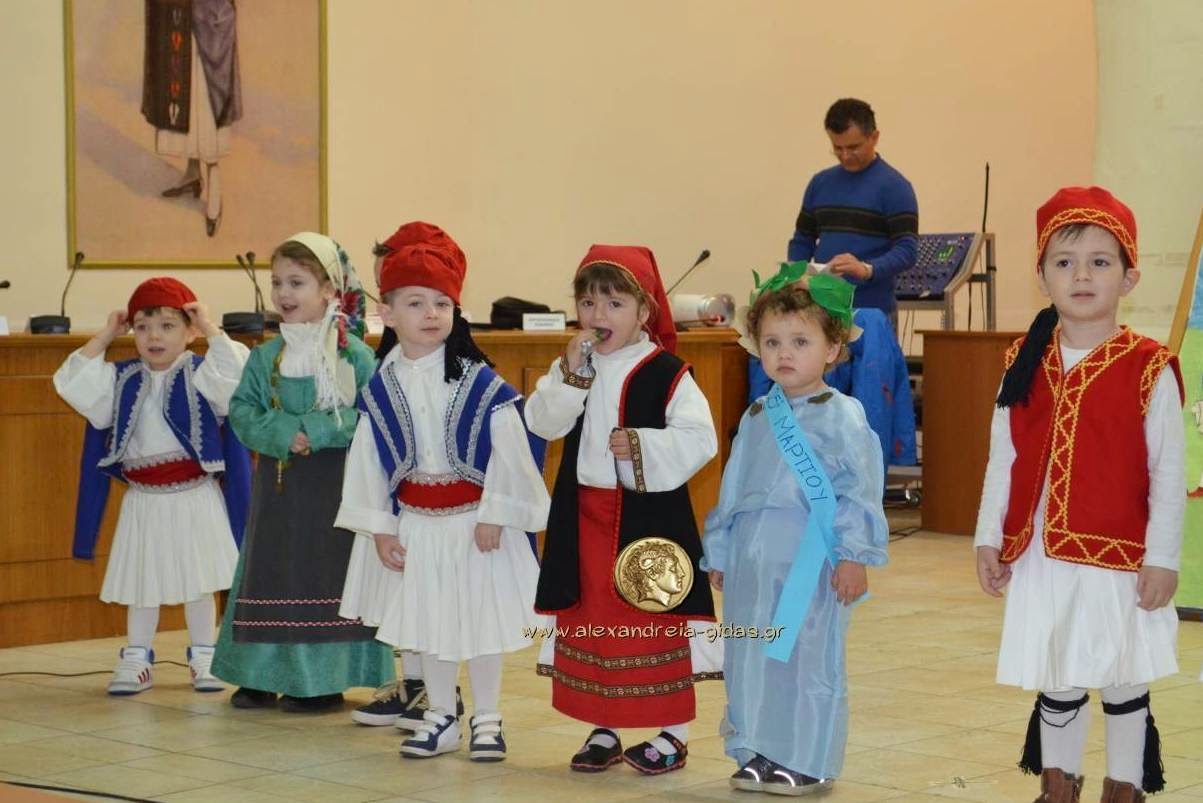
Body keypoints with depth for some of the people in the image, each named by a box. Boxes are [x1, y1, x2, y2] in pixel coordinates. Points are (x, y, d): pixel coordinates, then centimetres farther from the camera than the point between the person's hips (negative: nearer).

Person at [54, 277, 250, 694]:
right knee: (141, 583, 9)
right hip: (143, 500, 3)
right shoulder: (121, 380, 4)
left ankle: (203, 658, 18)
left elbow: (239, 373, -24)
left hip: (196, 499, -3)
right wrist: (103, 337, -3)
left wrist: (211, 329, -17)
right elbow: (71, 384, -5)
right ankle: (136, 660, 18)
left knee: (198, 581, 7)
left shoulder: (201, 374, -6)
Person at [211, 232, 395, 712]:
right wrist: (282, 434, -16)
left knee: (327, 574, -1)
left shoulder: (353, 354, -7)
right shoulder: (264, 357, 8)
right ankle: (263, 675, 17)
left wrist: (315, 431, -21)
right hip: (277, 482, 5)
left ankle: (325, 679, 7)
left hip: (334, 483, -5)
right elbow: (242, 411, 1)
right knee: (271, 574, 9)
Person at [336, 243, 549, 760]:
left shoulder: (480, 381, -12)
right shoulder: (381, 389, -2)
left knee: (481, 619, 5)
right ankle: (440, 717, 26)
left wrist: (493, 515, -14)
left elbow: (508, 450, -12)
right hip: (416, 523, 3)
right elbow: (367, 461, 2)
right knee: (427, 623, 13)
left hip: (474, 519, -3)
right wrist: (380, 528, 0)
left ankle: (486, 719, 18)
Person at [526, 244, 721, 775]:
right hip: (584, 517, 5)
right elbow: (542, 423, -5)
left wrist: (642, 445, -24)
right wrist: (570, 373, -16)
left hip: (649, 516, -5)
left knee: (657, 624, 2)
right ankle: (602, 731, 24)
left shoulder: (666, 373, -9)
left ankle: (673, 734, 13)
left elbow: (698, 439, -15)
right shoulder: (574, 368, 7)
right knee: (589, 622, 11)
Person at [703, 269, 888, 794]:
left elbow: (859, 492, -10)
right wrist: (719, 553, 19)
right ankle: (759, 751, 23)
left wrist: (853, 555, -14)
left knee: (809, 660, 0)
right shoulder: (756, 417, 12)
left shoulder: (842, 417, -7)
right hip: (753, 562, 6)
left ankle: (808, 761, 11)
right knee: (752, 658, 11)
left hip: (810, 562, -6)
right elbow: (732, 490, 18)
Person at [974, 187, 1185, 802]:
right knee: (1056, 681, 14)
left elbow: (1169, 470, -7)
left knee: (1122, 681, 8)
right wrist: (989, 537, 7)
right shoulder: (1025, 365, 4)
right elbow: (1003, 458, 9)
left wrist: (1162, 558, -8)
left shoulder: (1147, 369, -8)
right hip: (1041, 558, 4)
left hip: (1119, 558, -3)